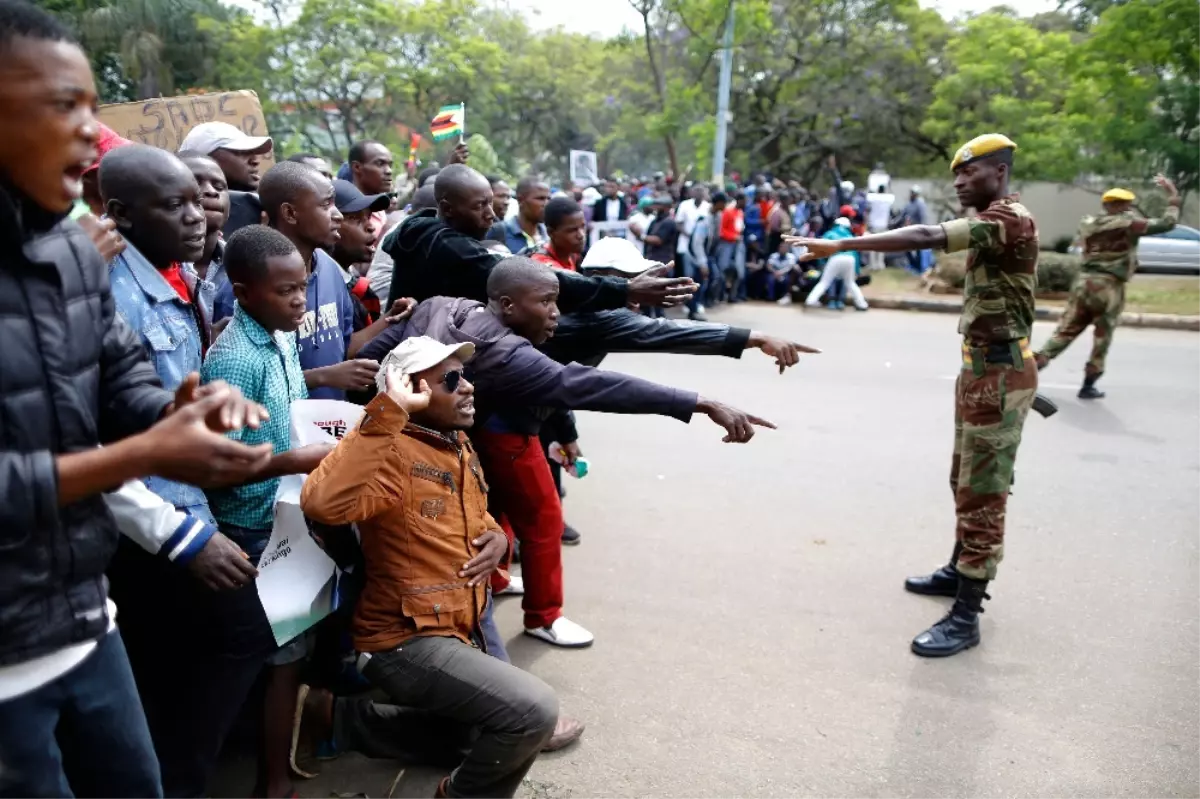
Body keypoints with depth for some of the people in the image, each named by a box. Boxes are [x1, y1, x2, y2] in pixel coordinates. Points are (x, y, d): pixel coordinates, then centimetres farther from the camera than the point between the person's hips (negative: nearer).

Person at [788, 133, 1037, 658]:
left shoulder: (1008, 219, -18)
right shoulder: (994, 221, 17)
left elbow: (925, 238, -32)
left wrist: (840, 245, -36)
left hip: (999, 374, -10)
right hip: (981, 368, 10)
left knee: (983, 492, -7)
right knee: (966, 482, 20)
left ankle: (966, 616, -1)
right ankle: (960, 572, 36)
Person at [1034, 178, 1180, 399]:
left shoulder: (1088, 224, 10)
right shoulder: (1128, 224, -6)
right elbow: (1167, 223, -3)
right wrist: (1173, 196, 9)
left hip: (1084, 281, 5)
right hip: (1109, 286, -5)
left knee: (1065, 330, 7)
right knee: (1102, 339, 7)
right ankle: (1088, 387, 12)